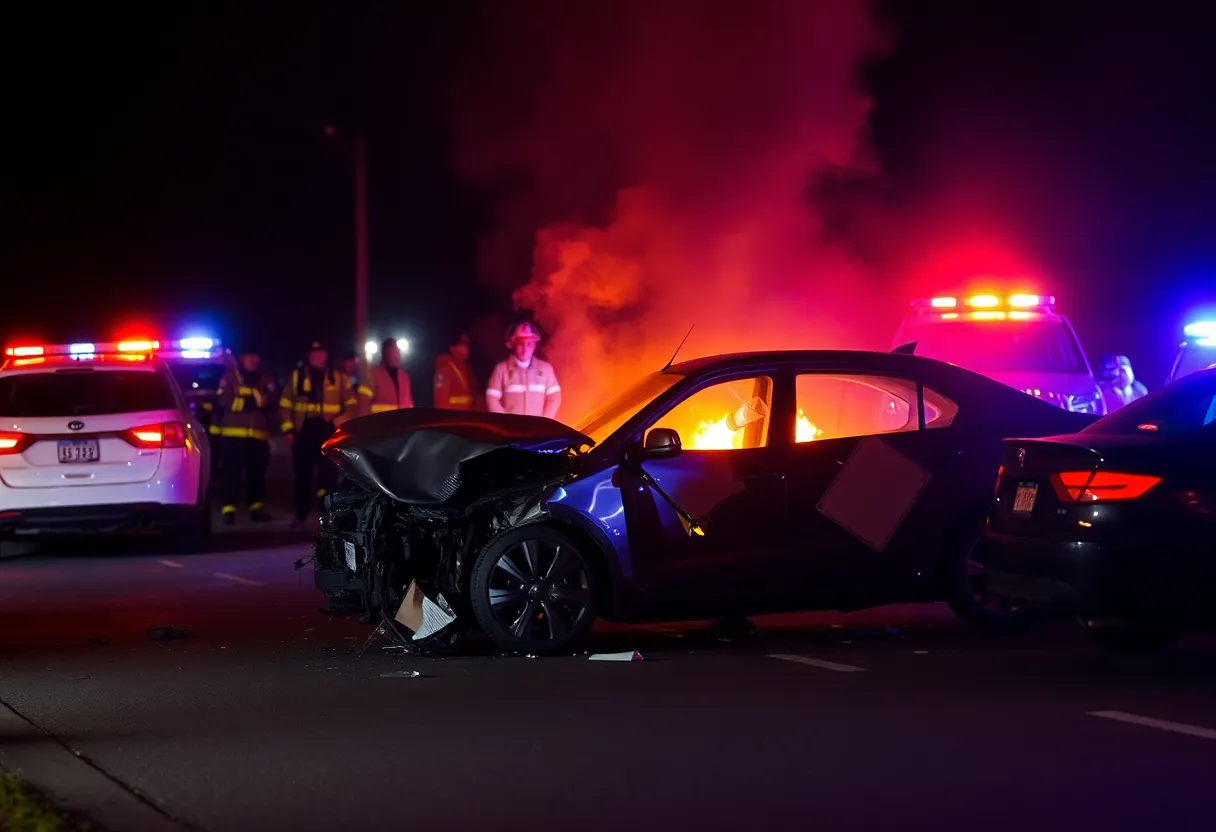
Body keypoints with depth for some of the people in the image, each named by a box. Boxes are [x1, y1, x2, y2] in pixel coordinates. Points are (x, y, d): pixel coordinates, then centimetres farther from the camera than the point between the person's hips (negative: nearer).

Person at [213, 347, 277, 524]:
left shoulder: (266, 380, 15)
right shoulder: (229, 378, 5)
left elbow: (271, 401, 0)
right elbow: (224, 401, -8)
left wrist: (258, 397, -18)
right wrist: (251, 401, -7)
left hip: (258, 434, 3)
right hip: (233, 433, -3)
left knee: (257, 472, 7)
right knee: (231, 472, -8)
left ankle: (257, 507, 18)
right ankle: (229, 509, -11)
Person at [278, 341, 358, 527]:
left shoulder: (339, 378, 8)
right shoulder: (297, 376, 11)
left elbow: (352, 403, 6)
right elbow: (285, 404, 9)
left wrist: (343, 419, -12)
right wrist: (288, 429, -1)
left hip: (328, 431, -1)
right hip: (303, 431, 1)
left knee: (329, 473, -5)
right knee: (303, 474, 6)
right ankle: (301, 515, 14)